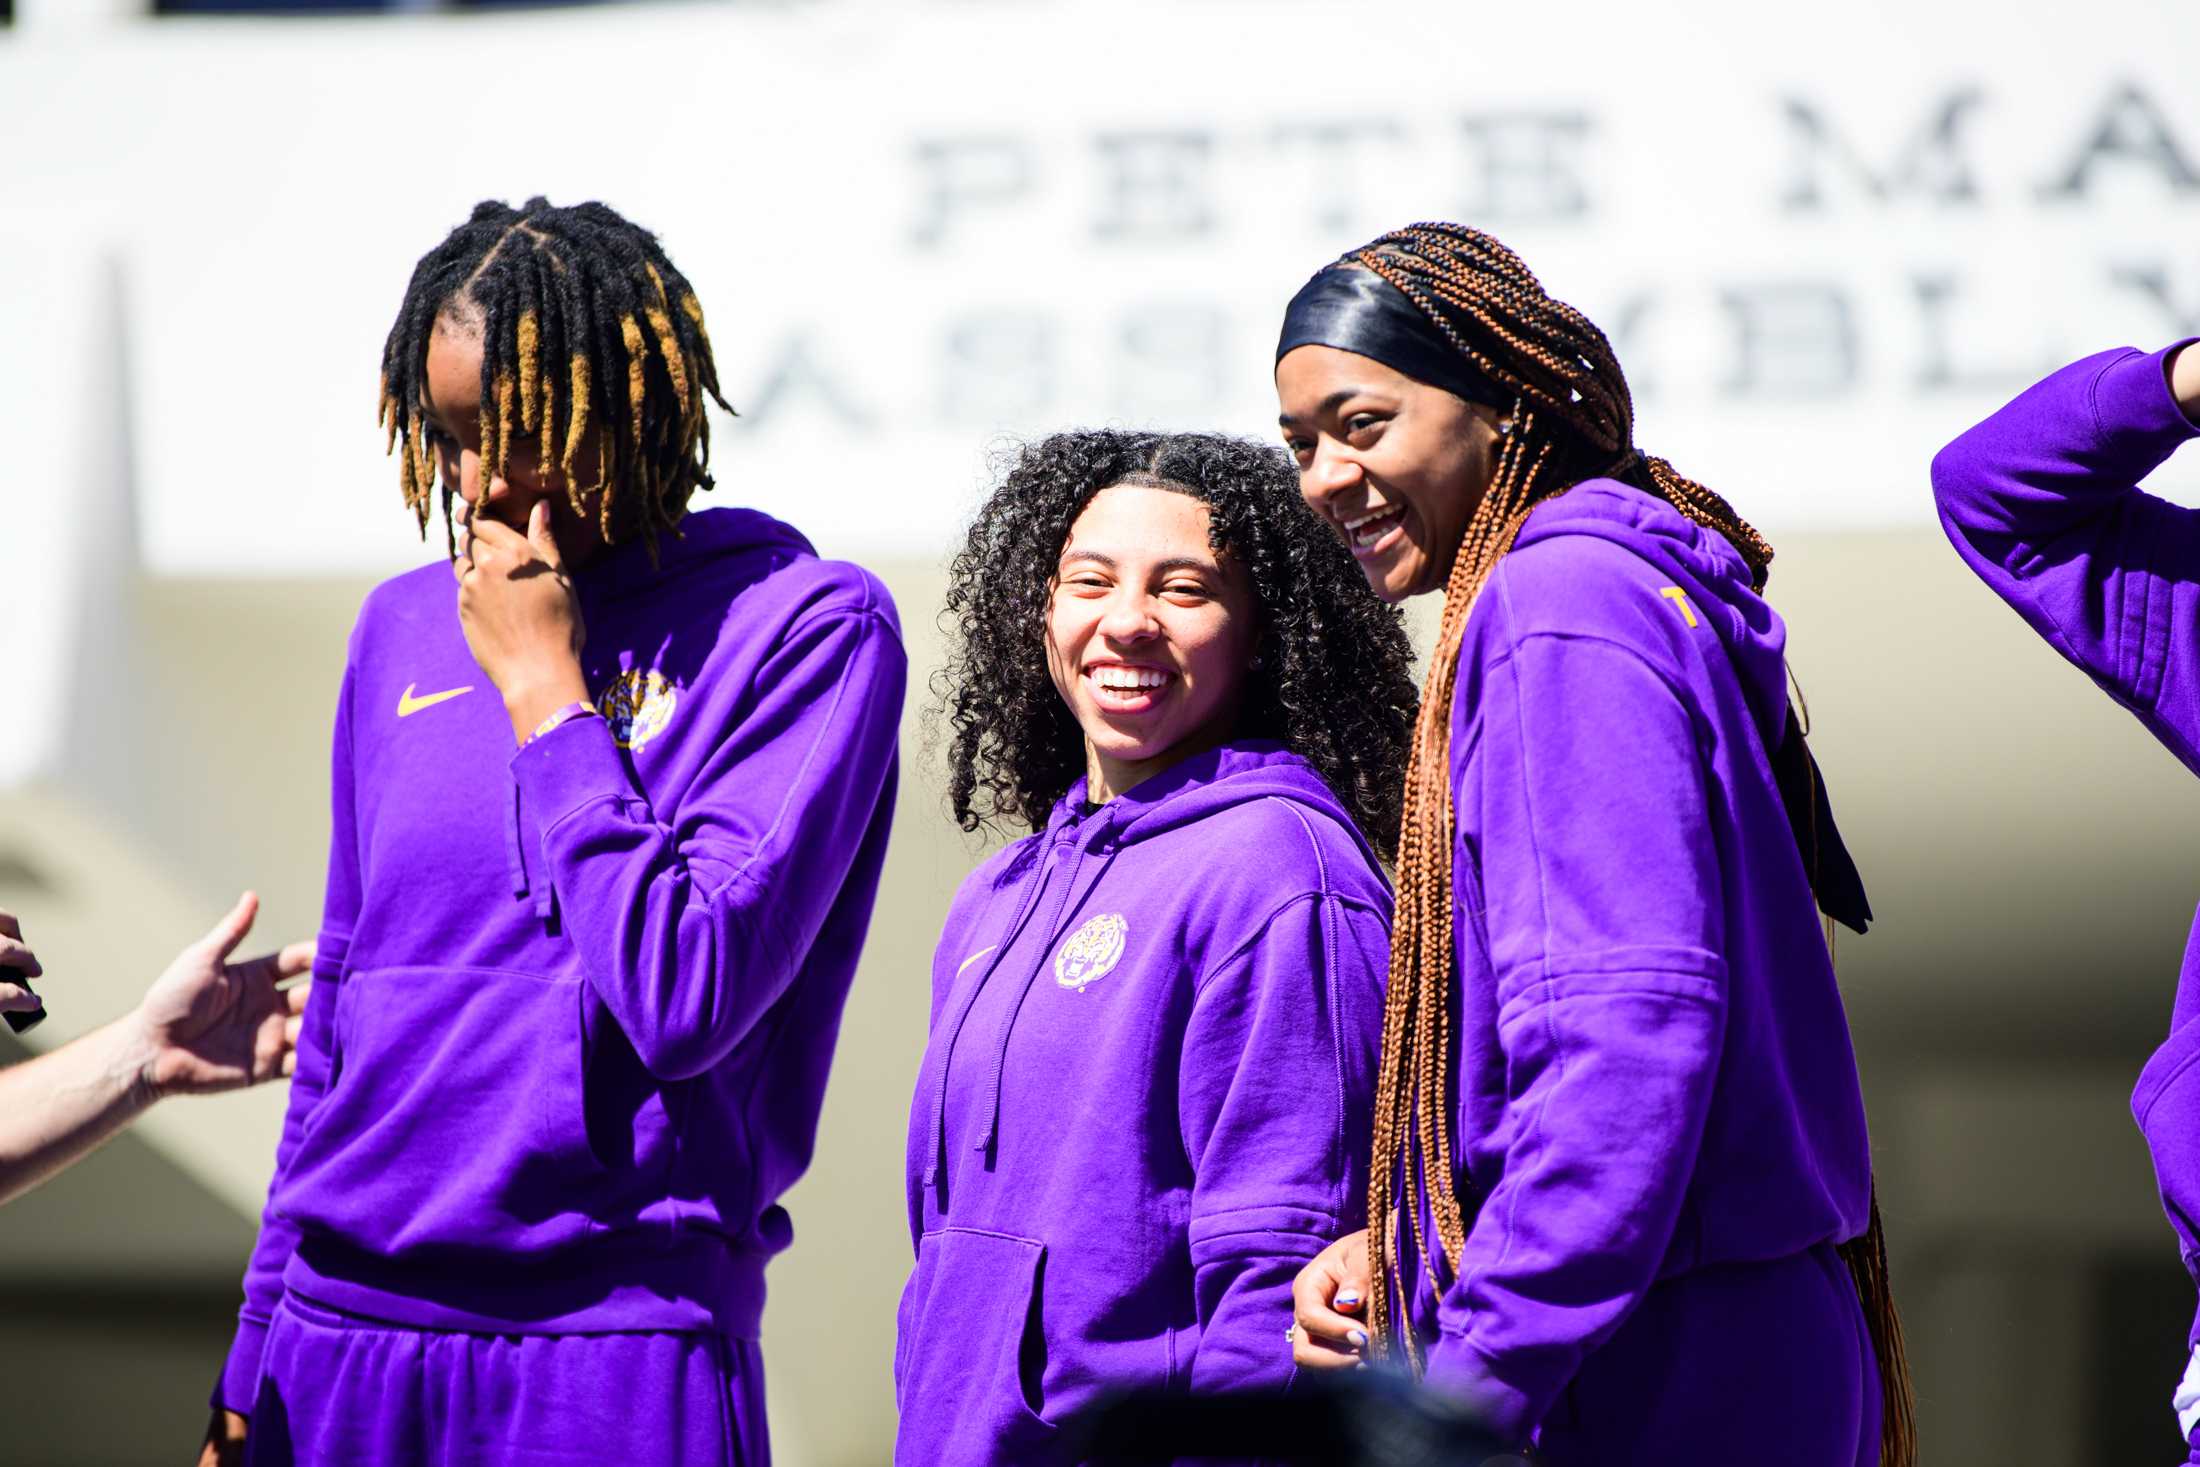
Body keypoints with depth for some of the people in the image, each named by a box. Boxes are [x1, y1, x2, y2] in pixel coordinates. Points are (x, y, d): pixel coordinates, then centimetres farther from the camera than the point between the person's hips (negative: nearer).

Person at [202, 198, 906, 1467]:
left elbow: (682, 998, -15)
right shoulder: (405, 627, 12)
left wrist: (544, 687, -9)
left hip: (619, 1353, -5)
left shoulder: (807, 625, -5)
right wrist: (252, 1359, 14)